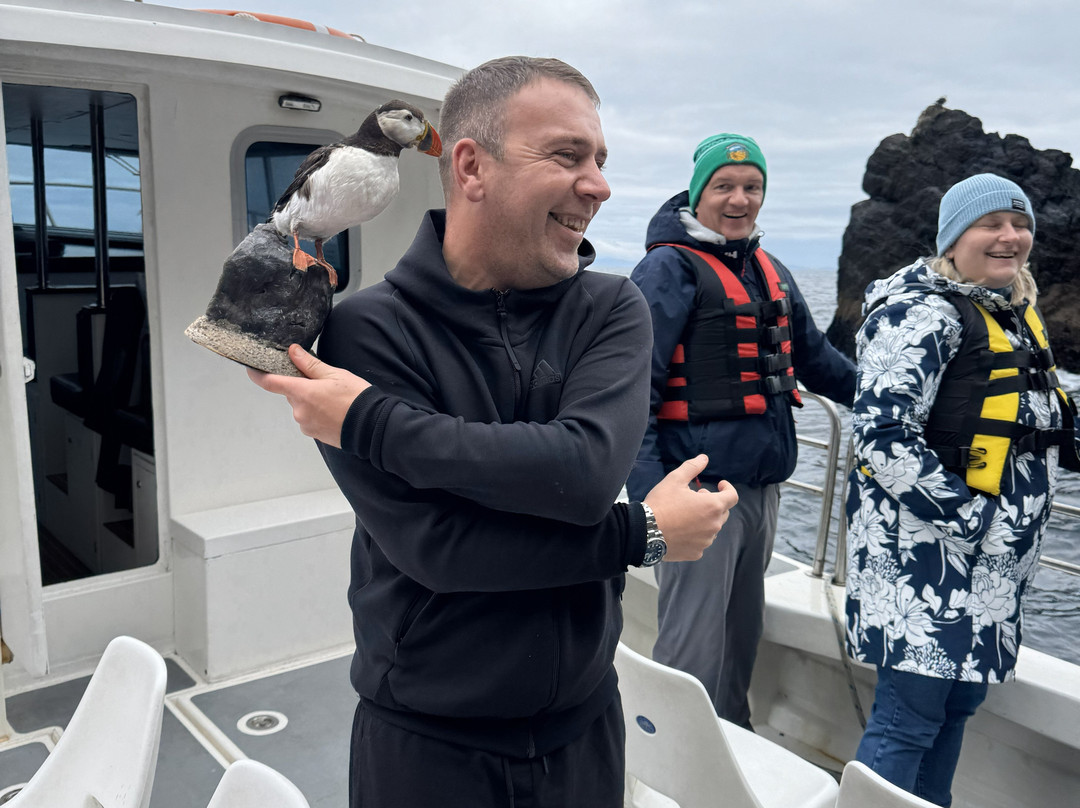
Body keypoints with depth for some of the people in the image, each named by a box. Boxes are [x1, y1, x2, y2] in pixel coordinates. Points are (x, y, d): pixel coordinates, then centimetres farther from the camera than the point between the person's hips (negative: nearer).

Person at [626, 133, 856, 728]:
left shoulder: (771, 272, 16)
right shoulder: (670, 267, -9)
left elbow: (815, 357, 28)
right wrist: (648, 489, -25)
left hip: (762, 485, 8)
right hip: (701, 488, -8)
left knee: (743, 635, 20)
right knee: (693, 651, -1)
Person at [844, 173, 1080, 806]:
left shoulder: (1020, 312, 15)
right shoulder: (925, 313, -14)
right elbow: (883, 440, -22)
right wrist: (971, 516, -19)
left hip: (994, 562, 9)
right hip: (927, 552, -9)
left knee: (958, 705, 17)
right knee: (910, 718, -5)